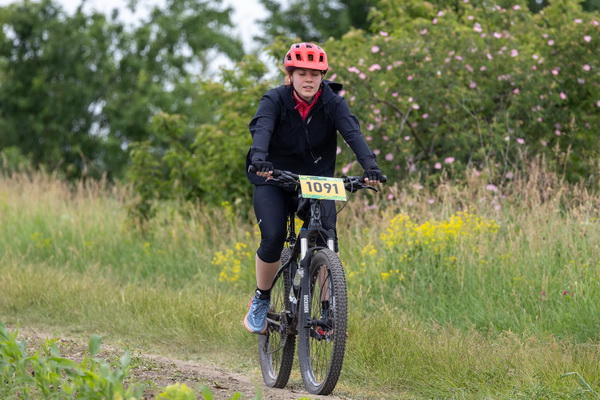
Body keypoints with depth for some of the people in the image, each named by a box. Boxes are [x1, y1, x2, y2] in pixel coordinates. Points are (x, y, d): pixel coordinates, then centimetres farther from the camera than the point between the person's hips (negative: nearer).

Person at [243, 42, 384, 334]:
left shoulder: (332, 102, -11)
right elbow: (261, 129, -34)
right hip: (274, 179, -1)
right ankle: (260, 300, 5)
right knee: (273, 238, -19)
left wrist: (370, 166, -43)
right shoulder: (274, 100, -16)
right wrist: (260, 159, -55)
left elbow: (352, 132, -26)